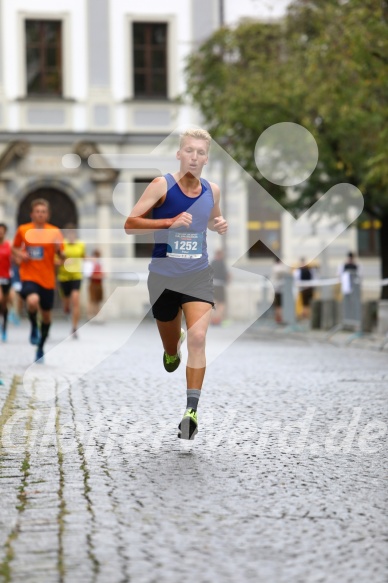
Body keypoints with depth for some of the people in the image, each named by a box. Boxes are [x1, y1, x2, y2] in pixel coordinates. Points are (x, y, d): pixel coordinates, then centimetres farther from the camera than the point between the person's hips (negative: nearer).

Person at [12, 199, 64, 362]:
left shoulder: (55, 232, 0)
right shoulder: (23, 230, 0)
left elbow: (61, 257, 3)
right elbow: (15, 249, 15)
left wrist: (59, 250, -19)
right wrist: (19, 255, -7)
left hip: (48, 279, 2)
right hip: (29, 277, -2)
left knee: (46, 315, 10)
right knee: (33, 301, -32)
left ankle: (40, 348, 31)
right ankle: (34, 327, -1)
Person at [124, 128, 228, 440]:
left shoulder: (212, 190, 3)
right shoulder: (162, 185, -11)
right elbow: (130, 224, -15)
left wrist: (220, 226, 0)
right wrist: (170, 222, -27)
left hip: (198, 275, 1)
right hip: (163, 276, -1)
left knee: (197, 338, -19)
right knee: (172, 350, 14)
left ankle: (192, 409, -18)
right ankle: (173, 350, 53)